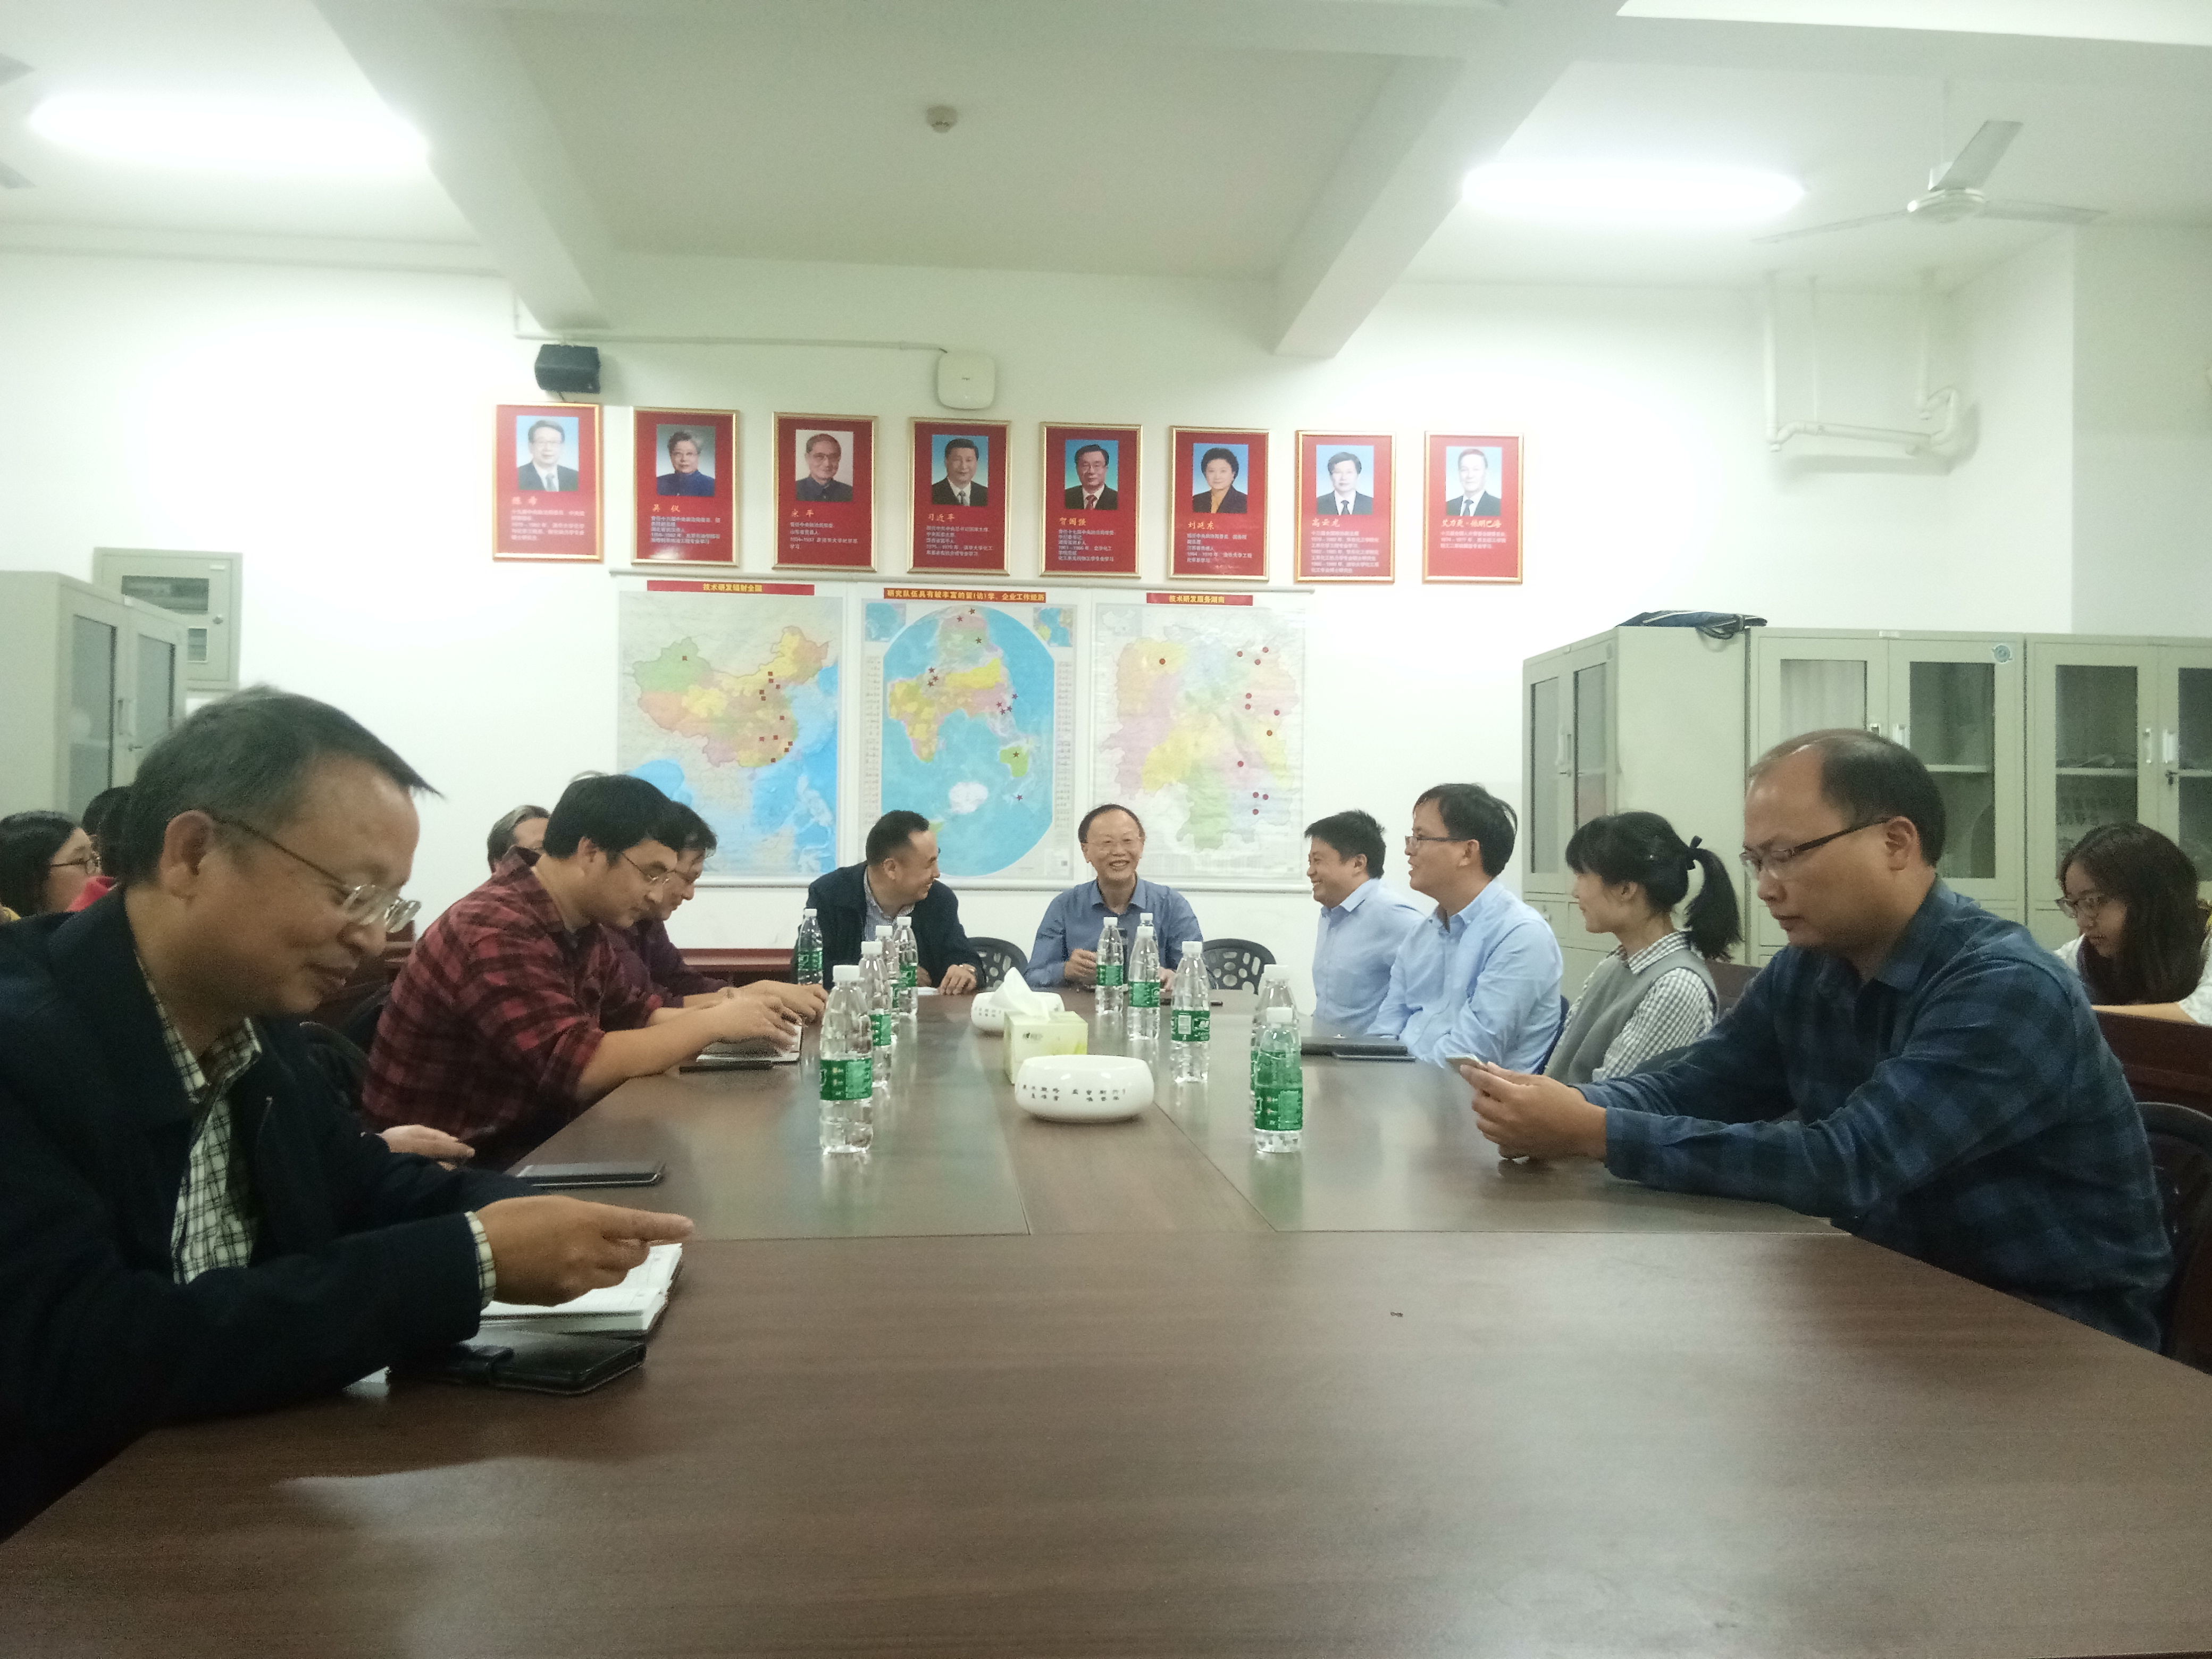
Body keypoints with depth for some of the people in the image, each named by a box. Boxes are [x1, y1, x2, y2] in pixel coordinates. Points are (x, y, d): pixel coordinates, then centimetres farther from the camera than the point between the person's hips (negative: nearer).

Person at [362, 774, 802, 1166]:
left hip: (527, 1135, 8)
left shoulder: (584, 926, 4)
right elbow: (580, 1067, -29)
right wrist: (715, 1023, -20)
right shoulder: (496, 933, -23)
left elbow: (632, 1017, 13)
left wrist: (733, 1014, -3)